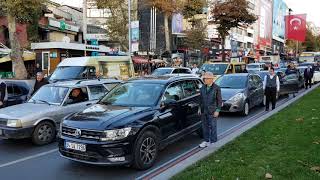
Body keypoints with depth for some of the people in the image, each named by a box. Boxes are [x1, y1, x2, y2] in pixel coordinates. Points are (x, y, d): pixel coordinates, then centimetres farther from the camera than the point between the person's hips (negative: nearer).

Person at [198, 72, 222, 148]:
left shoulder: (216, 88, -8)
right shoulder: (203, 88, 8)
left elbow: (219, 100, -7)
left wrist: (217, 110, -12)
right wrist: (199, 108, 11)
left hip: (212, 111, -5)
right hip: (203, 111, 5)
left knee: (212, 126, 3)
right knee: (205, 126, 11)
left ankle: (213, 142, 14)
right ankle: (206, 140, 24)